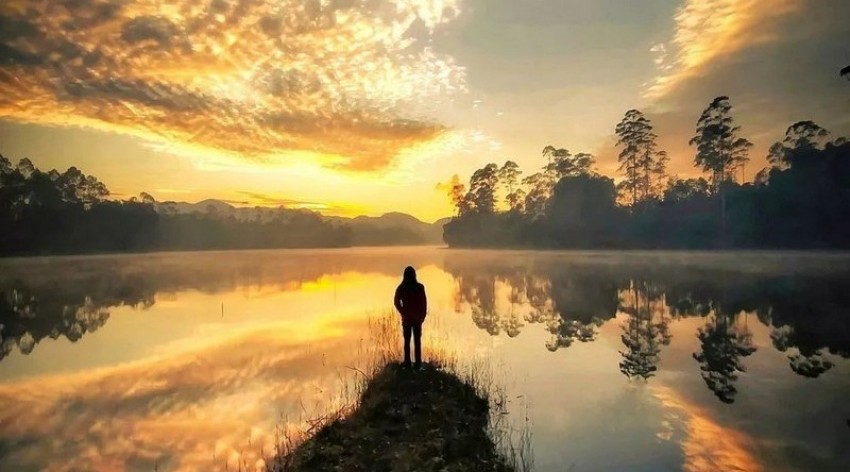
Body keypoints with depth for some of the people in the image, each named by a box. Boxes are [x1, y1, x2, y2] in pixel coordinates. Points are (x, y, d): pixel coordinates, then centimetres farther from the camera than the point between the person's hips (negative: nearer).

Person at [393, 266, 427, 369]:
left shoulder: (401, 288, -4)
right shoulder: (420, 287, -8)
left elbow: (396, 302, -4)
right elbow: (424, 302, -6)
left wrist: (403, 313, 6)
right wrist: (423, 315, 3)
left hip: (406, 318, 1)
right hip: (417, 318, -1)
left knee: (407, 341, 10)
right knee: (417, 341, 6)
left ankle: (407, 364, 9)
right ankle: (418, 364, 3)